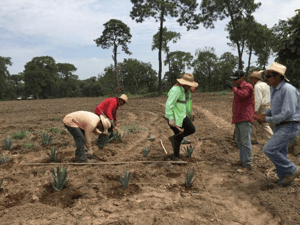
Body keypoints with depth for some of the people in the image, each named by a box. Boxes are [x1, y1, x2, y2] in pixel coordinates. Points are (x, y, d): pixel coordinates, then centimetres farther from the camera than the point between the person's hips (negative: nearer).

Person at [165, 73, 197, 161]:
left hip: (182, 115, 9)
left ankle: (173, 138, 26)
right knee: (179, 136, 0)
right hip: (174, 117, -9)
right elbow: (169, 105, -28)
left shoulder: (187, 89, 5)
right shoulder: (176, 90, -25)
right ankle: (175, 156, 19)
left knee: (192, 129, 13)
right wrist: (171, 119, -30)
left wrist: (190, 112, 25)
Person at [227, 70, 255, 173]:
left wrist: (233, 87, -15)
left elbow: (242, 95, -27)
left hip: (245, 119, -10)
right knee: (239, 140, 15)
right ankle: (242, 160, 26)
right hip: (238, 118, 10)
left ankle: (247, 165, -10)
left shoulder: (247, 87, -7)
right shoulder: (238, 88, 21)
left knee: (245, 142, -11)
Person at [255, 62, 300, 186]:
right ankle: (285, 179, 27)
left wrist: (267, 120, -19)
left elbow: (288, 113, -27)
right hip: (280, 126, 9)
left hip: (289, 127, -9)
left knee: (269, 150, -14)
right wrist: (265, 114, 5)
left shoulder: (287, 89, -23)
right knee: (279, 153, 12)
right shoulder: (274, 89, 8)